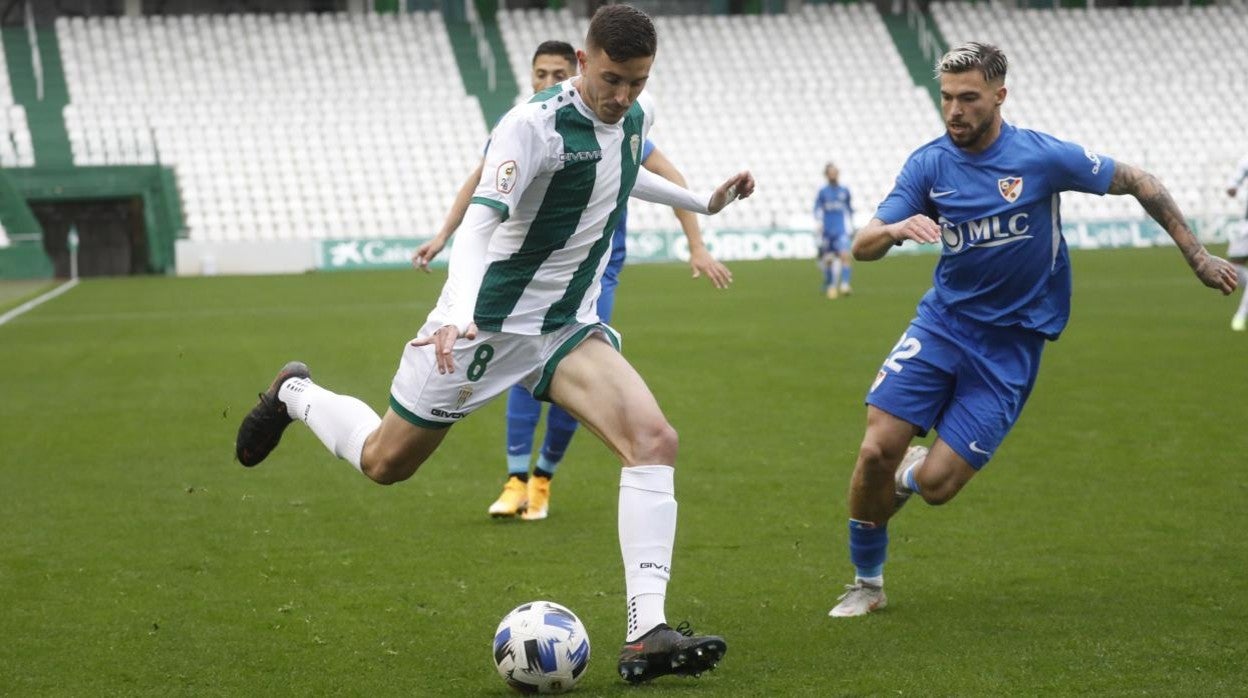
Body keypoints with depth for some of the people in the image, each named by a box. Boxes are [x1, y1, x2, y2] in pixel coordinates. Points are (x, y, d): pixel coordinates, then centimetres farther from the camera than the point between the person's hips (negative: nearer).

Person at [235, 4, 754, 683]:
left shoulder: (637, 116, 0)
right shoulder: (534, 124, -24)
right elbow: (481, 219, -35)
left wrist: (699, 201, 23)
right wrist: (459, 313, -50)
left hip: (568, 325, 6)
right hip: (487, 320, -5)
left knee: (655, 439, -20)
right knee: (384, 462, 9)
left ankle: (645, 636, -25)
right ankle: (294, 394, 43)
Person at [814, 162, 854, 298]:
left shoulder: (844, 191, 8)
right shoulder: (823, 192, 3)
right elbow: (817, 211, 5)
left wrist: (850, 226, 23)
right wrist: (818, 226, -4)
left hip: (841, 230, 0)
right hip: (827, 230, 0)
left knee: (845, 255, -19)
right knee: (828, 259, 6)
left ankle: (845, 284, -22)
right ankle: (829, 286, 24)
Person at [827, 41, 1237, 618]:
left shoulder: (1044, 157, -13)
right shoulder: (928, 164, -5)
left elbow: (1137, 182, -1)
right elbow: (862, 246, -9)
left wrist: (1197, 256, 1)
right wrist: (896, 229, -32)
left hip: (1010, 345, -2)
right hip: (942, 323, 3)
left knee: (936, 484, -10)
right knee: (877, 449, -13)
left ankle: (907, 476, 30)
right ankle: (866, 583, 11)